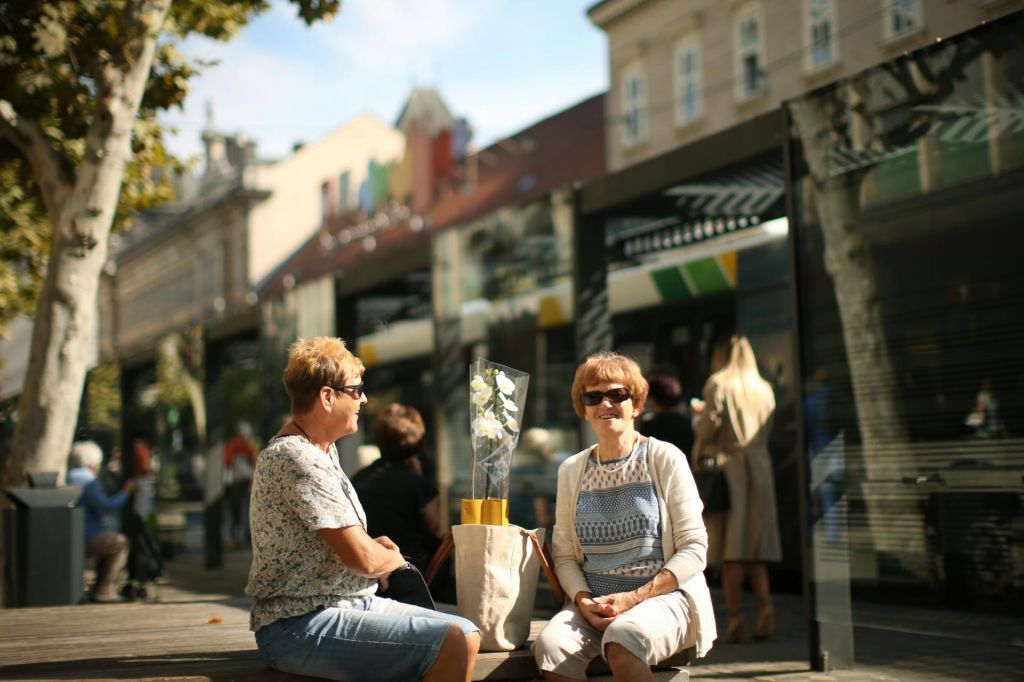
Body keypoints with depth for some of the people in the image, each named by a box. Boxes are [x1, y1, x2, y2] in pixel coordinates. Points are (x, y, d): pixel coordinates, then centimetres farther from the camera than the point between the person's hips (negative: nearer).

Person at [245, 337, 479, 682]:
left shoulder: (323, 450, 15)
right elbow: (363, 559, -21)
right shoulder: (295, 458, -18)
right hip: (300, 627, -11)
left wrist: (375, 546, 8)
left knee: (466, 634, 0)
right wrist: (394, 558, 1)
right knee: (455, 643, -23)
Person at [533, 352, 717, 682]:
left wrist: (633, 598, -13)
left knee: (622, 639, -37)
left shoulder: (664, 459, 0)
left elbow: (694, 547, -4)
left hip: (663, 596, -3)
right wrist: (583, 600, -11)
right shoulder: (571, 471, 12)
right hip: (592, 604, 3)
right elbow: (564, 554, 10)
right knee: (550, 645, -29)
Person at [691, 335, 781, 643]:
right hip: (760, 466, 5)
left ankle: (735, 616, -5)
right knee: (754, 543, 10)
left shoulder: (718, 384, -3)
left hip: (728, 465, -5)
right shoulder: (765, 389, 13)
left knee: (731, 546, -3)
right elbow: (763, 432, 16)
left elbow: (708, 429, -10)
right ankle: (765, 603, -9)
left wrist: (698, 415, 13)